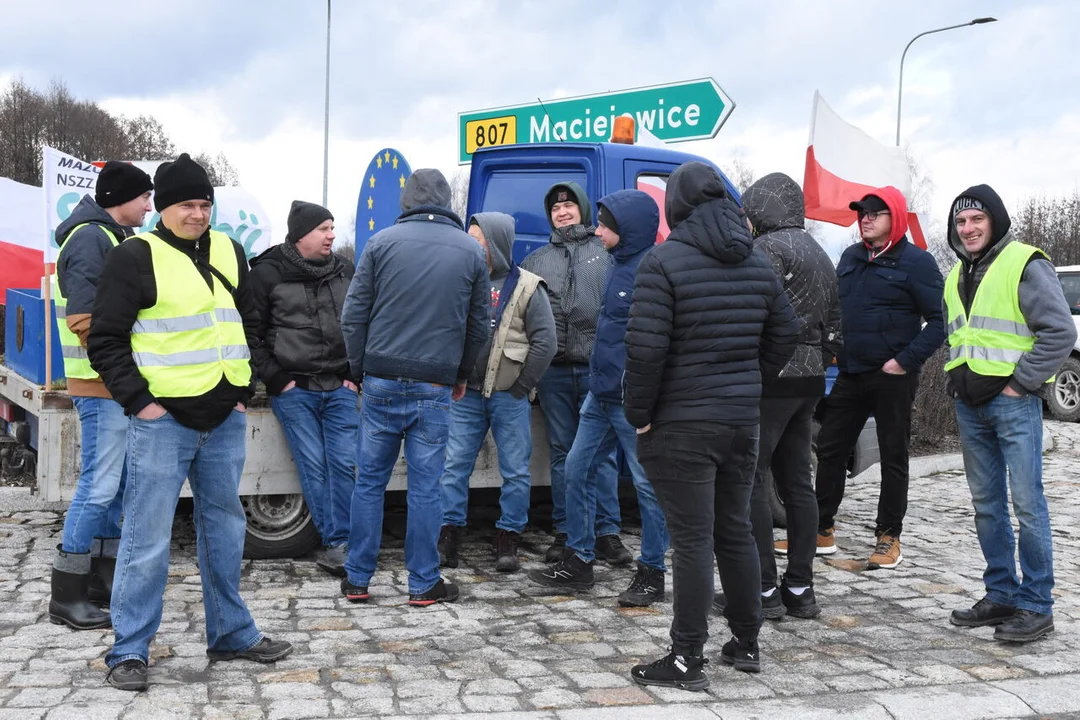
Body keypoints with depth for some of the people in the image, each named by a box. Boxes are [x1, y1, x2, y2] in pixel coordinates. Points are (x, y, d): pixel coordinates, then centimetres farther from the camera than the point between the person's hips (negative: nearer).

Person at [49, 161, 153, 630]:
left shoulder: (111, 237, 17)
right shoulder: (90, 239, -14)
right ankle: (66, 596, 2)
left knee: (115, 485, 14)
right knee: (99, 486, -7)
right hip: (103, 384, -10)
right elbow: (85, 321, -21)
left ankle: (103, 578, 24)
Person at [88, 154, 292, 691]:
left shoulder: (228, 252, 12)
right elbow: (106, 340, -6)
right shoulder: (134, 257, -5)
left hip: (226, 420, 6)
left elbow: (248, 323, 20)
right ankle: (129, 650, 10)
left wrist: (244, 387, 10)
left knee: (225, 527, 14)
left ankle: (231, 633, 27)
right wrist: (138, 400, -13)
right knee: (148, 537, -2)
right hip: (163, 419, -6)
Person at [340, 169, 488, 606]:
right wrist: (461, 376, 22)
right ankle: (424, 584, 13)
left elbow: (353, 314, 0)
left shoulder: (382, 242, 1)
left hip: (382, 382, 0)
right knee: (425, 485, 6)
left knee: (370, 480, 9)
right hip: (435, 387, 0)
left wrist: (361, 369, 10)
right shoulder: (470, 250, 6)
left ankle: (357, 579, 17)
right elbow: (478, 324, 11)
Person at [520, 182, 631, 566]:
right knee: (562, 453, 8)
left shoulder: (607, 253, 7)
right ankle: (564, 533, 14)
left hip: (597, 368, -3)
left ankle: (607, 533, 4)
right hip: (553, 371, 3)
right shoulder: (535, 261, 16)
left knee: (602, 452, -1)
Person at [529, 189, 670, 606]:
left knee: (648, 485, 3)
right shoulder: (620, 265, 13)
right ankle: (578, 563, 23)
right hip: (601, 396, 10)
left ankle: (652, 573, 16)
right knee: (577, 470, 12)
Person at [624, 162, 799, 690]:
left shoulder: (664, 261, -13)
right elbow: (785, 334, 15)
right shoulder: (756, 263, 9)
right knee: (735, 531, 16)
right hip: (742, 419, 7)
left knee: (692, 539, -2)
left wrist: (638, 415, -9)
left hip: (682, 424, -6)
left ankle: (687, 660, 7)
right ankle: (745, 645, 28)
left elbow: (646, 348, -18)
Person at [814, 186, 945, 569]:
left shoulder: (916, 262, -8)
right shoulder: (850, 257, 11)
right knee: (829, 449, 8)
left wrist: (906, 361, -17)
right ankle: (823, 529, 19)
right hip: (850, 375, 6)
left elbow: (938, 321, -11)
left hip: (892, 377, -6)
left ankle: (888, 538, 16)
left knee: (893, 458, 5)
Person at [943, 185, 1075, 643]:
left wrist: (1020, 382, -13)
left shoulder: (1025, 265, -8)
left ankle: (1036, 606, 3)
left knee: (1027, 503, -4)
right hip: (969, 404, 8)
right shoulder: (956, 277, 15)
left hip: (1013, 402, -7)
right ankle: (1001, 594, 22)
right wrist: (957, 379, 13)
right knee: (987, 504, 12)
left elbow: (1060, 332, -13)